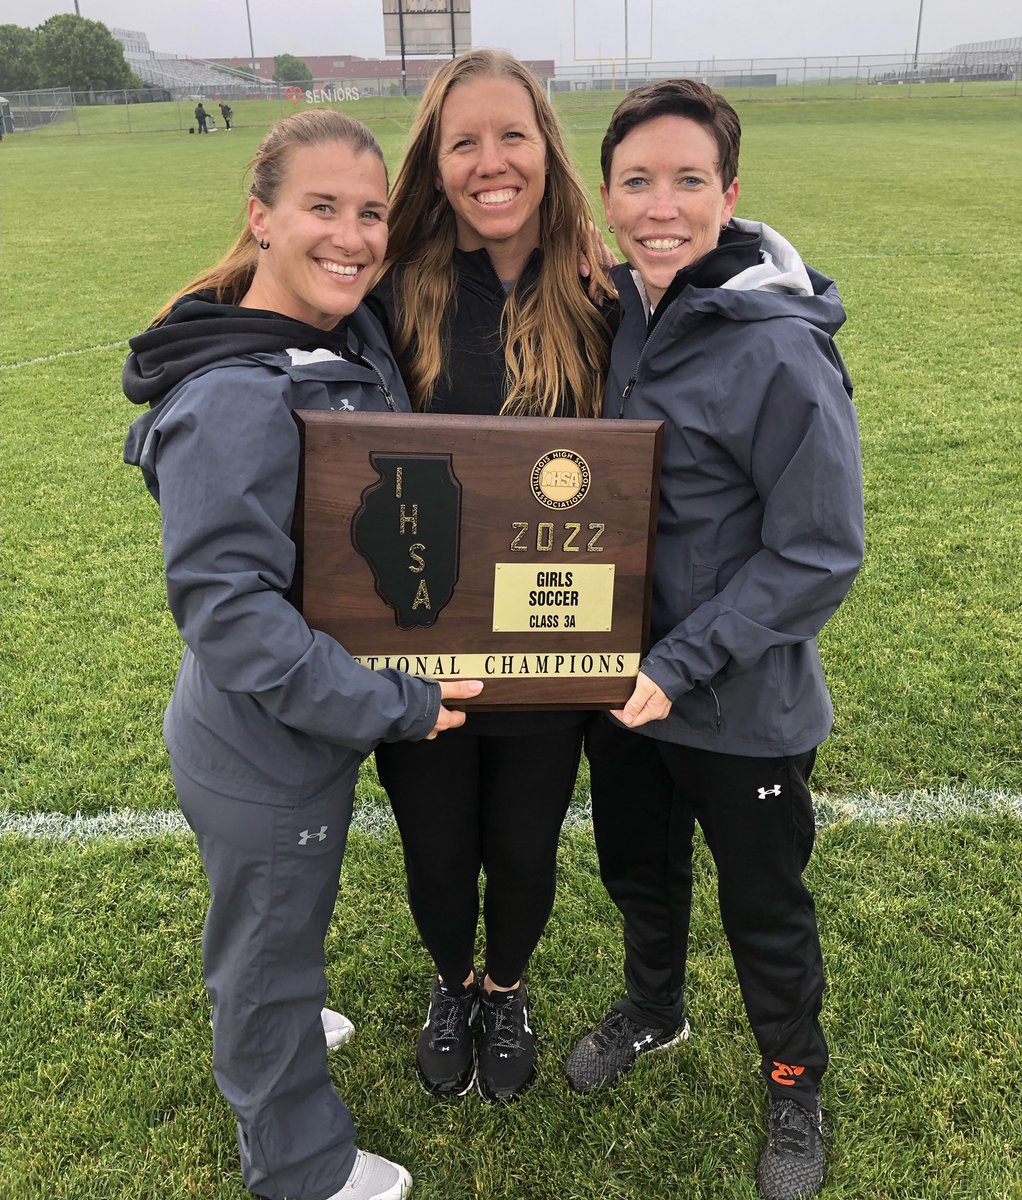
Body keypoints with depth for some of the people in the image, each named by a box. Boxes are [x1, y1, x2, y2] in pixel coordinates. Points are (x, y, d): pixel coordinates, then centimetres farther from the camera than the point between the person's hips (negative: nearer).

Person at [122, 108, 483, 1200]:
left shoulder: (360, 343, -2)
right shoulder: (235, 400, -29)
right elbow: (225, 603, -31)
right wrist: (390, 707, -26)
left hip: (313, 717, 8)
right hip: (262, 753, -8)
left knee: (266, 921, 32)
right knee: (274, 938, 15)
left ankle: (260, 1026, 62)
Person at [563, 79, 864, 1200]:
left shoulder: (781, 353, -22)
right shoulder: (612, 312, -2)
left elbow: (818, 554, -20)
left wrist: (680, 664, -22)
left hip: (743, 706, -5)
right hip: (618, 678, 6)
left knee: (764, 909, 16)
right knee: (637, 869, 26)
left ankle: (794, 1084, 44)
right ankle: (653, 1006, 55)